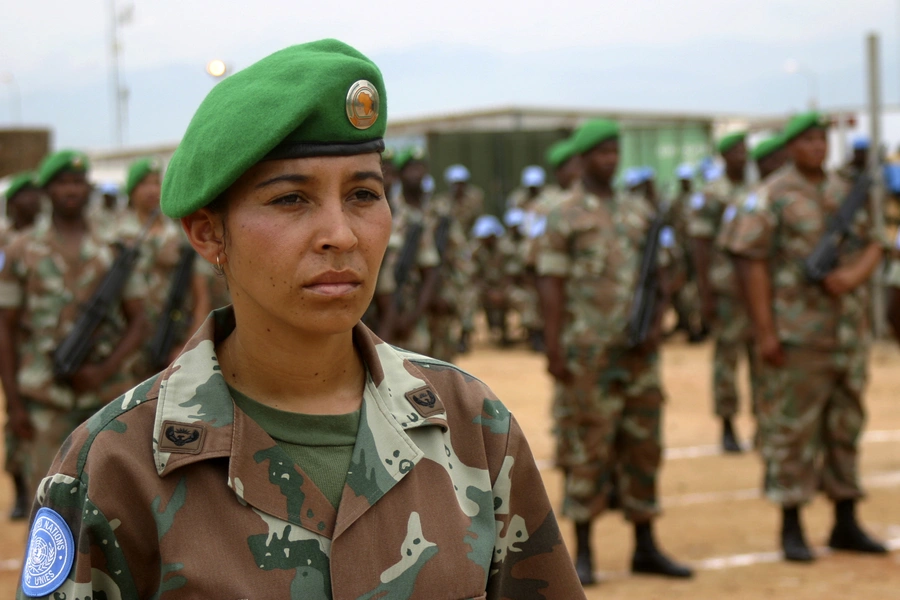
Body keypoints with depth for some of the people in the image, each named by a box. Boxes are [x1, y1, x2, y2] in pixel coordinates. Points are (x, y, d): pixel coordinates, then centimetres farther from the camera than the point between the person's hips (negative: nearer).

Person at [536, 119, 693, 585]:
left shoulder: (640, 211, 13)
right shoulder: (564, 218, -2)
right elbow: (551, 285, -7)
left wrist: (655, 323, 0)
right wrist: (554, 350, -13)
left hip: (638, 350, 5)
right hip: (589, 353, -5)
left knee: (643, 446, 8)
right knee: (587, 450, -1)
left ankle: (645, 547, 17)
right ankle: (583, 553, 7)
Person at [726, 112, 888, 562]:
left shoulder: (845, 192, 13)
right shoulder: (772, 197, -6)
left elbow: (873, 246, 13)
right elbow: (754, 262, -10)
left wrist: (853, 275, -10)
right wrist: (765, 331, -15)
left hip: (848, 329, 6)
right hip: (797, 333, -6)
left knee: (845, 426, 10)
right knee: (793, 428, -1)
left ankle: (846, 524, 19)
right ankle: (791, 529, 7)